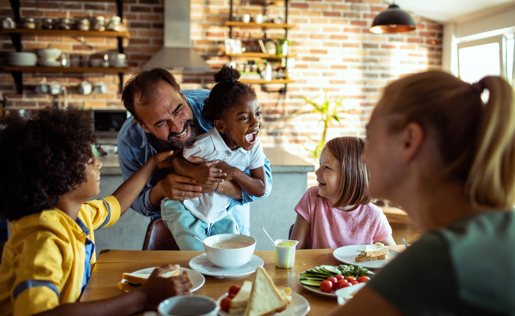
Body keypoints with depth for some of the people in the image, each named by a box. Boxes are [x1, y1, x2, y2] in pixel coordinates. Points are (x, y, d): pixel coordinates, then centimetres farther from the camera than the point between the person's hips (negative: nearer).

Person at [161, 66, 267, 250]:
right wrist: (195, 172, -36)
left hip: (219, 213, 5)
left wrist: (235, 173, -26)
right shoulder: (206, 144, -28)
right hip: (184, 208, -5)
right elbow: (176, 160, -14)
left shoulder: (254, 147, -11)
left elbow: (260, 189, -8)